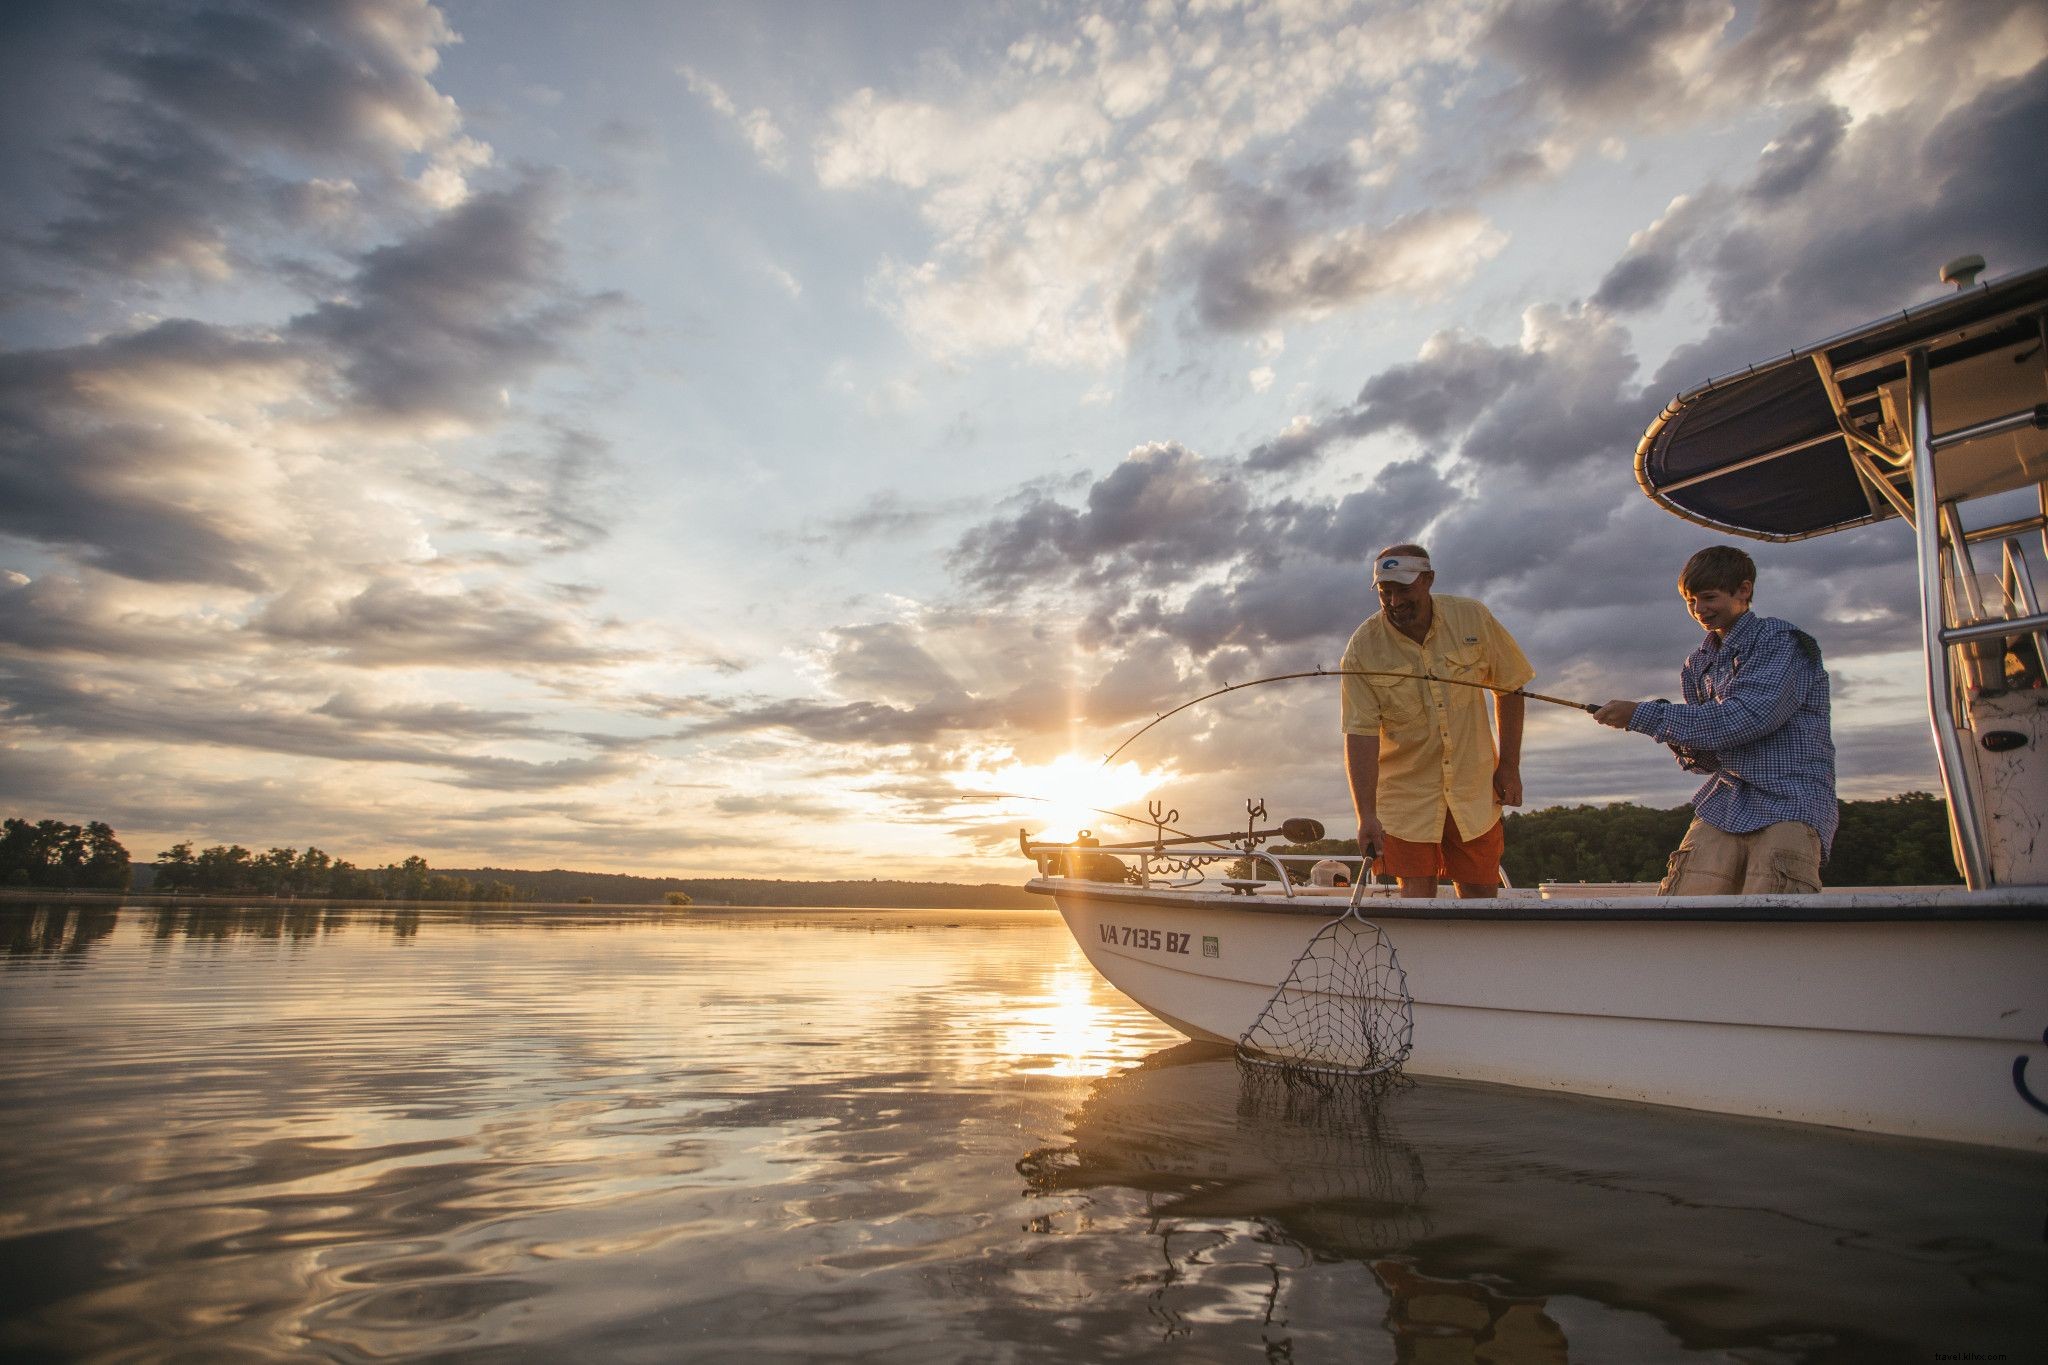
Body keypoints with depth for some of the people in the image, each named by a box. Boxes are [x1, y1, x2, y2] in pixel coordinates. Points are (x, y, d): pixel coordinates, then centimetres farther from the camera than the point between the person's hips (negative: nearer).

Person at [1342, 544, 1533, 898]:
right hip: (1407, 793, -2)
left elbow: (1508, 687, 6)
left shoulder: (1473, 618, -7)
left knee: (1481, 895, 8)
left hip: (1474, 788, 2)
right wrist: (1367, 814, -24)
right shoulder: (1363, 647, -14)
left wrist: (1510, 766, 3)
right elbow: (1360, 734, -17)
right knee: (1417, 896, -3)